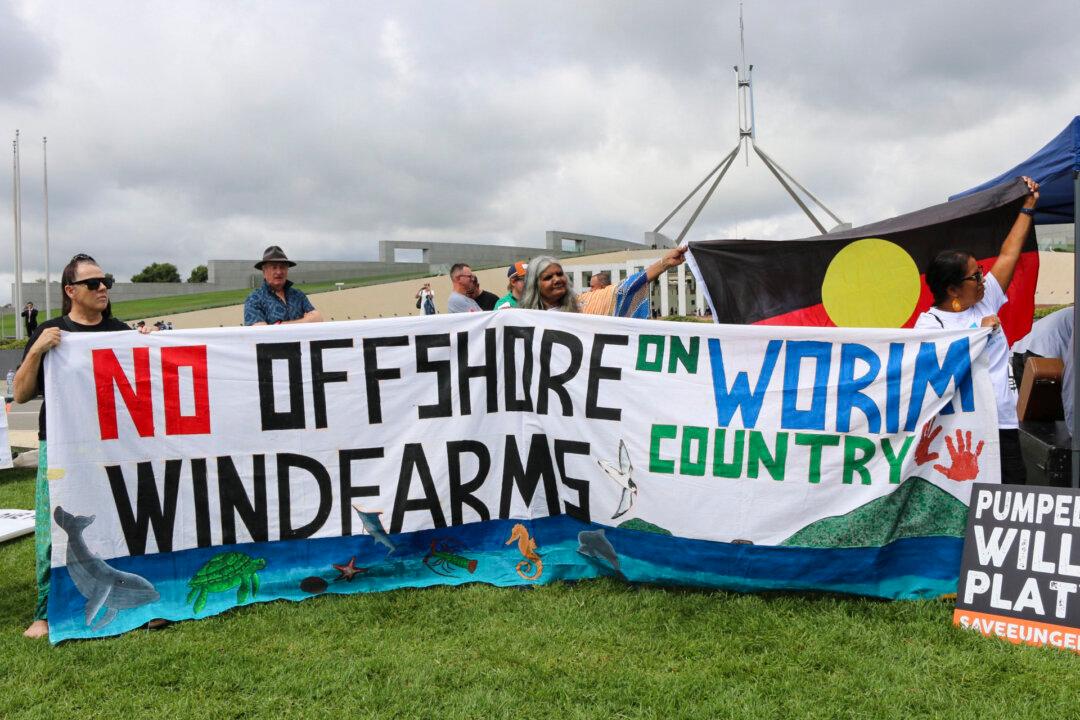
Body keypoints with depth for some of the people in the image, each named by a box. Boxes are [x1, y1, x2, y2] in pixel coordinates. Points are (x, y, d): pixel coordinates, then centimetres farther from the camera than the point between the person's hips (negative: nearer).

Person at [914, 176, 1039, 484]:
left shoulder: (985, 300, 12)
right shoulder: (930, 322, -7)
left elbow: (1008, 255, 19)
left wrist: (1028, 206, 24)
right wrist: (980, 333, -15)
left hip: (1004, 424, 6)